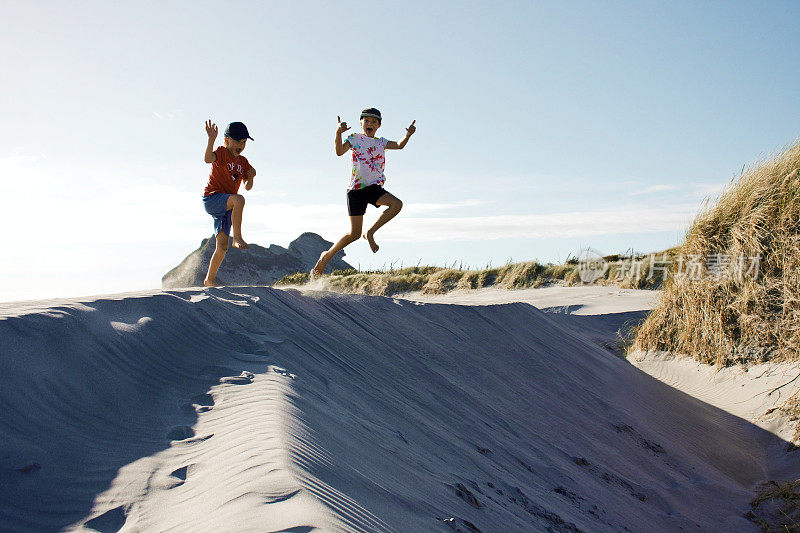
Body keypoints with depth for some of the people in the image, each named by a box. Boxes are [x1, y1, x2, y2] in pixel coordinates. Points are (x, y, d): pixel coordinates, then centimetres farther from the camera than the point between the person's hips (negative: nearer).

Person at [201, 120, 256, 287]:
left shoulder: (243, 162, 14)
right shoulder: (222, 153, -6)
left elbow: (247, 187, 13)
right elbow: (208, 158, -30)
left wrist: (250, 177, -8)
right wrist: (211, 139, -43)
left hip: (226, 207, 7)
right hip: (211, 198, -7)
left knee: (222, 246, 1)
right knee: (239, 199, -37)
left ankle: (209, 279, 11)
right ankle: (237, 238, -31)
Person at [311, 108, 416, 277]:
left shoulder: (381, 142, 16)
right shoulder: (355, 138, 3)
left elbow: (399, 145, 4)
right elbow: (339, 151, -13)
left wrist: (408, 134, -14)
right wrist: (338, 133, -29)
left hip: (375, 187, 4)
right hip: (356, 189, -4)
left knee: (397, 204, -24)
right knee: (354, 234, -7)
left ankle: (370, 233, -8)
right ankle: (327, 256, 14)